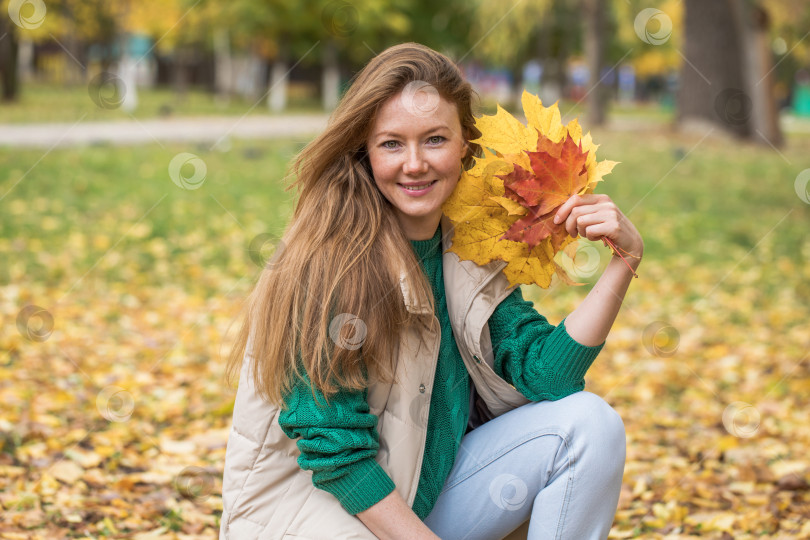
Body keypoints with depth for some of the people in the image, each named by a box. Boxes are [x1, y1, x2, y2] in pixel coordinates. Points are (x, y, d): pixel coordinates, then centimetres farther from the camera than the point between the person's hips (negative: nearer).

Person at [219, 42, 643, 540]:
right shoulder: (329, 261, -21)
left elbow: (544, 372, -7)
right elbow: (334, 448, -20)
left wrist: (626, 257, -13)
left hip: (430, 490, 7)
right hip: (314, 499, -7)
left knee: (590, 423, -9)